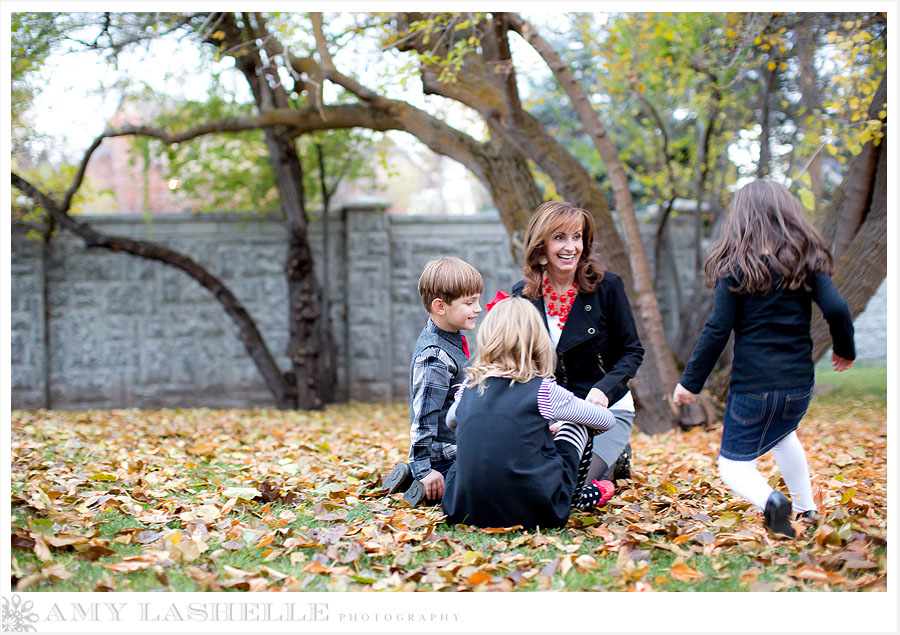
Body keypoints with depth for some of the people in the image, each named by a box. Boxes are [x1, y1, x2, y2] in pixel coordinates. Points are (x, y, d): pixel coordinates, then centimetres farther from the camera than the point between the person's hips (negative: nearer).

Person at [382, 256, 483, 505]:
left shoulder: (452, 340, 8)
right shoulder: (435, 358, -23)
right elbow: (423, 416, -25)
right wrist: (424, 470, -24)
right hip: (444, 456, -10)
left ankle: (412, 475, 12)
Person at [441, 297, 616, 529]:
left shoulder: (468, 387, 5)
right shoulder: (543, 391, -4)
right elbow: (607, 420, 12)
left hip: (464, 511, 3)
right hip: (532, 515, -3)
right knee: (574, 426, 17)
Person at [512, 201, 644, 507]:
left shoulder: (606, 285, -10)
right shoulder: (522, 295, -2)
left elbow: (632, 352, -5)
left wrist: (604, 390, -22)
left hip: (607, 406, -3)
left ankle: (615, 459, 16)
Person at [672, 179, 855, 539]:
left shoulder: (737, 267, -7)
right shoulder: (807, 260, 2)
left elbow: (717, 330, -9)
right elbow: (836, 309, -8)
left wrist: (691, 382, -3)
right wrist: (845, 350, 11)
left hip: (753, 385, -4)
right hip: (798, 384, 5)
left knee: (733, 465, 6)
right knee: (782, 433, 35)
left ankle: (769, 500, -25)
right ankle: (806, 509, 34)